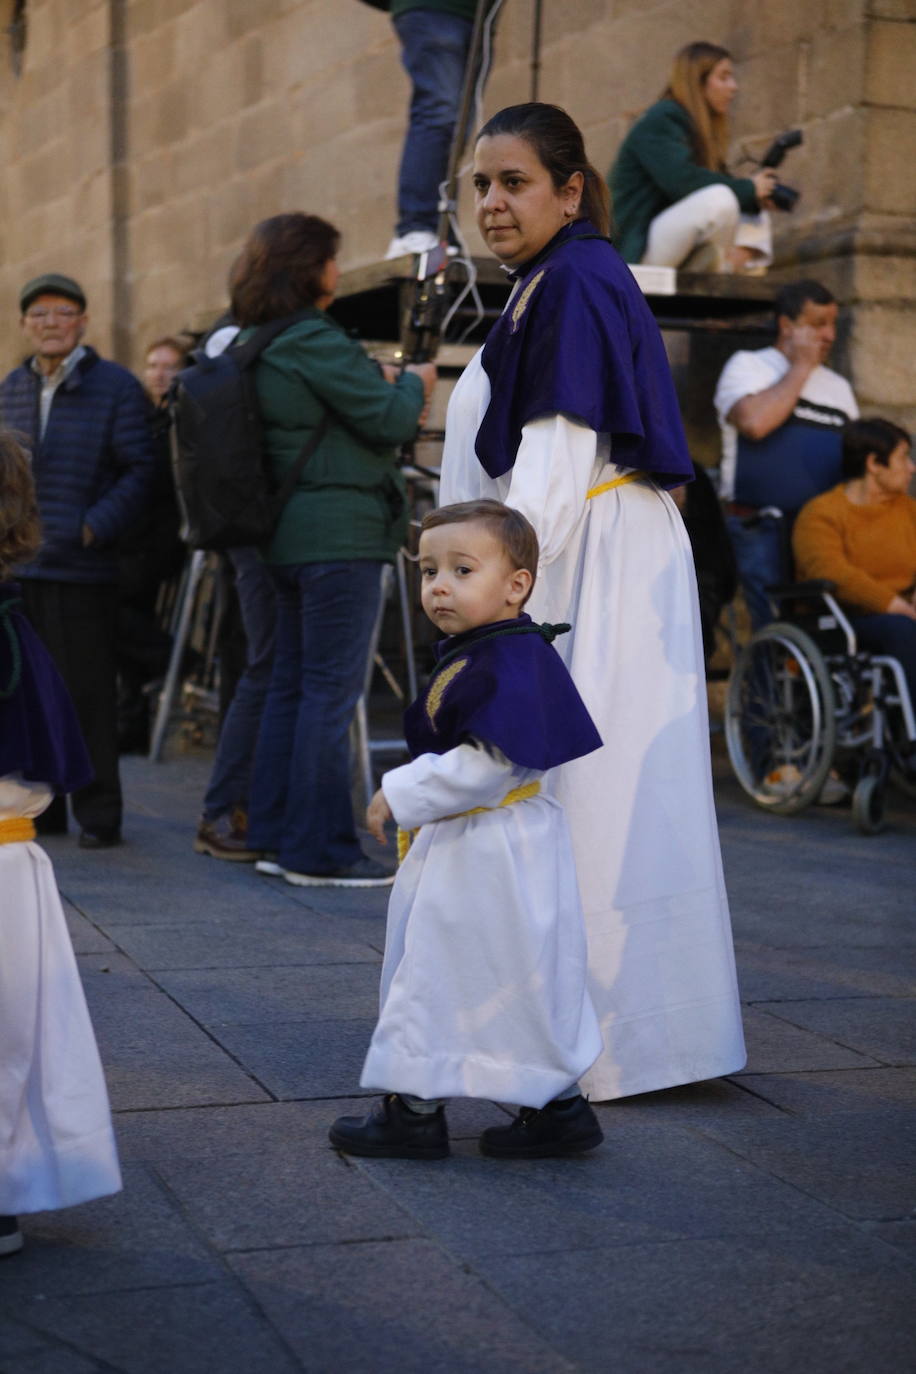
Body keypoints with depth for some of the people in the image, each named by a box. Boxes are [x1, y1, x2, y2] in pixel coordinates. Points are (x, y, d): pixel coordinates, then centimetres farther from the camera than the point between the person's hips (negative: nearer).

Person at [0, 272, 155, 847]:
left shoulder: (117, 386, -1)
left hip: (83, 570, -5)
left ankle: (98, 815, 7)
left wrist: (94, 528, -15)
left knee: (88, 693, -3)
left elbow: (139, 472, -5)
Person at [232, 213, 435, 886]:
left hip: (292, 536, 10)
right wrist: (415, 382, 5)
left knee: (291, 685, 14)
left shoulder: (261, 346, 14)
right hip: (342, 533, -10)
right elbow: (389, 421, -13)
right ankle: (321, 849, -2)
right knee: (331, 689, -6)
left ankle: (275, 834, 20)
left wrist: (388, 386, 15)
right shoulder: (316, 342, -15)